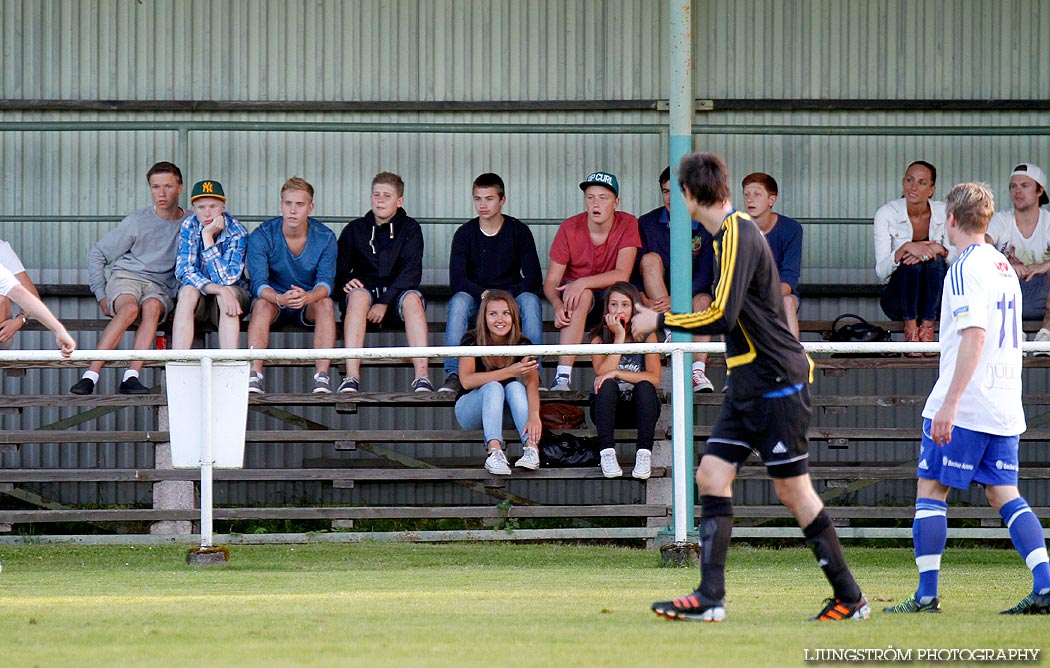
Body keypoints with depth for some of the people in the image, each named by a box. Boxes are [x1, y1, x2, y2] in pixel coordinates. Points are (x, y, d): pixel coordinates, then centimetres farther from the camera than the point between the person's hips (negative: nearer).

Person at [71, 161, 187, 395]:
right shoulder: (137, 221, 4)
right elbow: (97, 255, 9)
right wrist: (101, 295, -1)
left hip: (161, 286, 1)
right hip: (125, 278, -1)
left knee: (152, 306, -36)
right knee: (130, 308, -36)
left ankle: (131, 377, -43)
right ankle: (91, 374, -41)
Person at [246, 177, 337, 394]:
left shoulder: (325, 238, -8)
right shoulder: (262, 236, -12)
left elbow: (326, 282, -18)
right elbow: (258, 283, -20)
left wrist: (308, 296, -42)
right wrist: (280, 299, -43)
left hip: (310, 304, 1)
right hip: (274, 300, -1)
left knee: (326, 303, -31)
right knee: (262, 303, -33)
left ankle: (322, 376, -37)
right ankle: (255, 375, -40)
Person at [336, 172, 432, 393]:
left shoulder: (409, 228, 7)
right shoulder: (354, 229, 13)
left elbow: (411, 272, -5)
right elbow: (339, 269, 10)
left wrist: (385, 302, -18)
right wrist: (347, 282, -15)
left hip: (397, 294, -1)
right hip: (366, 289, 1)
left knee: (413, 298, -35)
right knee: (358, 295, -35)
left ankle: (422, 376, -46)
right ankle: (351, 377, -46)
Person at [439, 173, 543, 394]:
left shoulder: (519, 231, 0)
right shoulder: (465, 233, 0)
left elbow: (533, 278, -4)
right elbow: (456, 280, -8)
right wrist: (483, 294, -27)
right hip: (475, 297, 0)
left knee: (530, 300, -32)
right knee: (459, 300, -33)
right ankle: (453, 374, -39)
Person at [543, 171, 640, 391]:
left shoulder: (627, 224, -10)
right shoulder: (569, 228, -9)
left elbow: (622, 275, -21)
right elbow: (550, 282, -8)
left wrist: (583, 283, -34)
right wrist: (558, 305, -31)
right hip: (576, 294, 0)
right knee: (583, 296, -36)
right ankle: (563, 377, -45)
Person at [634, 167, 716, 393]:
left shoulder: (705, 227, 0)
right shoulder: (647, 224, 2)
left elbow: (705, 275, -10)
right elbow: (632, 272, -3)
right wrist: (644, 299, -23)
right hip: (653, 298, 1)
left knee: (703, 300, -34)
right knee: (651, 258, -26)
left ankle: (698, 370, -47)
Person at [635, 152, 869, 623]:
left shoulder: (738, 236, -17)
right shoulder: (729, 234, 12)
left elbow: (721, 317, -25)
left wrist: (660, 320, -15)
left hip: (777, 385, -10)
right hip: (747, 388, 10)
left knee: (793, 490, -4)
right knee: (712, 475, 1)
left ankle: (850, 597, 6)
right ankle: (710, 598, -2)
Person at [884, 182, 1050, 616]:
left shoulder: (966, 268, -11)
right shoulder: (1004, 267, 16)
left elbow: (974, 335, -21)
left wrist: (950, 403, -24)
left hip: (966, 405, -8)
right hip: (1005, 407, 8)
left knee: (930, 490, 0)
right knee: (1005, 495, 7)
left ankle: (926, 595, -2)